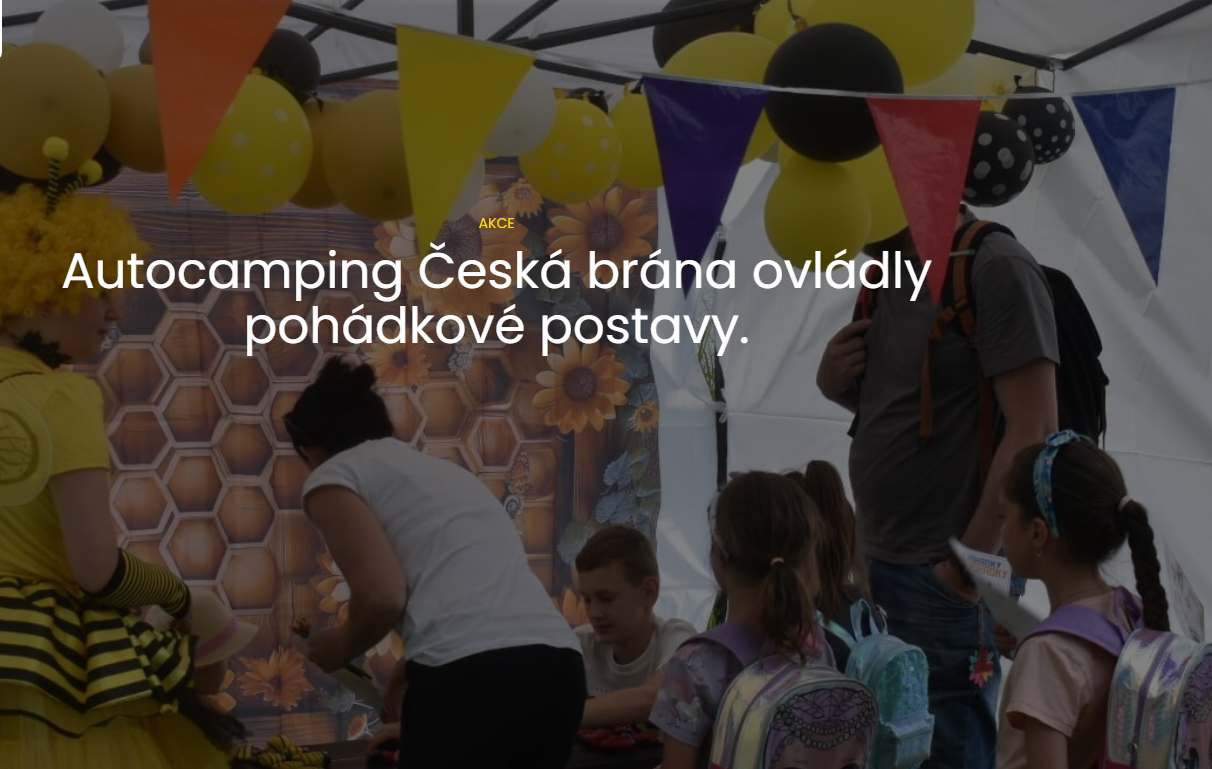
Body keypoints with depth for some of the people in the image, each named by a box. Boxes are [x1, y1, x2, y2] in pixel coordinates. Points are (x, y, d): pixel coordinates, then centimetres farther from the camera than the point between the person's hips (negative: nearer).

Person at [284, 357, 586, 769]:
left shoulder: (334, 476, 11)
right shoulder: (445, 470, 34)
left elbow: (382, 597, -5)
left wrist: (342, 646, 17)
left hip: (472, 677, -7)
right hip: (557, 668, 7)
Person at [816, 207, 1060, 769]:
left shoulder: (996, 269, -14)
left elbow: (1033, 432, -18)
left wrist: (970, 565, -17)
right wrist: (835, 381, 3)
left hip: (944, 578, -8)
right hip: (874, 565, 8)